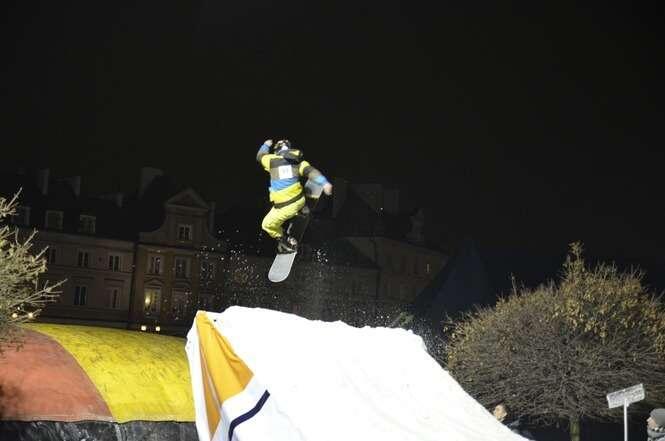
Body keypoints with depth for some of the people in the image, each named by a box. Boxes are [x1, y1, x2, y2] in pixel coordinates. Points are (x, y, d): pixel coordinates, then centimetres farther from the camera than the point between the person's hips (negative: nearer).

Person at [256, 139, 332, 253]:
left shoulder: (272, 160, -6)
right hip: (300, 200, 5)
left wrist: (266, 145, 33)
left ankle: (285, 243, 16)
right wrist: (324, 183, -27)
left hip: (286, 207, -5)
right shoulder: (297, 161, 1)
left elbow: (260, 156, 14)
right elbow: (310, 171, -15)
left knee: (267, 225, 16)